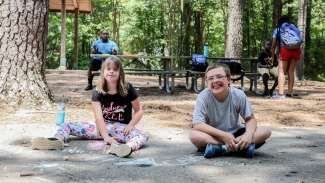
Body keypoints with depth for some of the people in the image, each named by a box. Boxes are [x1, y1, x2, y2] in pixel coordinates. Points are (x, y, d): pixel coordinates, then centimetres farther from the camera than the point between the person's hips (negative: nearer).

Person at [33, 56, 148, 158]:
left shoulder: (127, 89, -6)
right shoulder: (97, 92, -4)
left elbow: (139, 110, 4)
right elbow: (98, 116, -16)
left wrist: (131, 126, -14)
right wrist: (106, 137, -29)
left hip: (121, 128, -3)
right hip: (102, 127, 3)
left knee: (143, 137, -37)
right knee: (68, 126, -11)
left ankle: (128, 147, -73)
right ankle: (58, 140, -46)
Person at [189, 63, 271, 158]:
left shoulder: (239, 95, -13)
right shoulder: (203, 97, -17)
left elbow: (250, 119, -5)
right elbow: (197, 125, -24)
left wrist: (248, 134, -28)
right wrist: (223, 135, -32)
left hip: (235, 133, 2)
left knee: (266, 131, -19)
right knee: (194, 135, -34)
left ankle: (221, 148, -29)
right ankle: (242, 147, -33)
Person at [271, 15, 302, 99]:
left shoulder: (277, 29, 20)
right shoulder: (295, 28, 27)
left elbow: (273, 46, 21)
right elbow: (300, 39, 21)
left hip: (285, 49, -3)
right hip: (297, 49, 3)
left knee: (281, 71, 1)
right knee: (291, 71, 12)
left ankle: (281, 93, -9)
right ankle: (290, 93, 14)